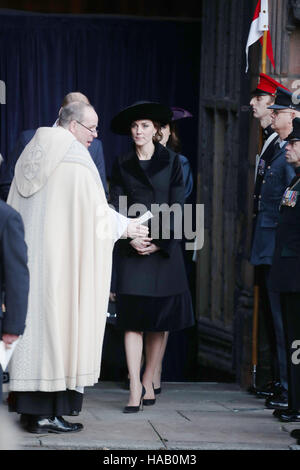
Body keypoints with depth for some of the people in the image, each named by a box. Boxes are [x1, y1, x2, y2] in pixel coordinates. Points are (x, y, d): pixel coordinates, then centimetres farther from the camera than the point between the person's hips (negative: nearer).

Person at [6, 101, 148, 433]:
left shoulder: (31, 155, 11)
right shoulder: (76, 162, -12)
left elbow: (14, 208, 16)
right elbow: (96, 213, -9)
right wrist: (126, 228, 8)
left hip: (27, 255, 7)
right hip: (61, 256, -7)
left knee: (31, 322, 9)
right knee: (57, 321, -4)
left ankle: (28, 406, 11)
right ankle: (48, 414, -4)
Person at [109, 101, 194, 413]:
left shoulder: (171, 162, 5)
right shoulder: (122, 165, 9)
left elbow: (176, 207, 1)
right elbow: (116, 207, 4)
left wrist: (160, 243, -9)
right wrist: (131, 238, -11)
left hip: (164, 248, 0)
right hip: (132, 249, 0)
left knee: (159, 320, 3)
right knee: (133, 320, -8)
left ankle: (148, 382, 15)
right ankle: (136, 391, -12)